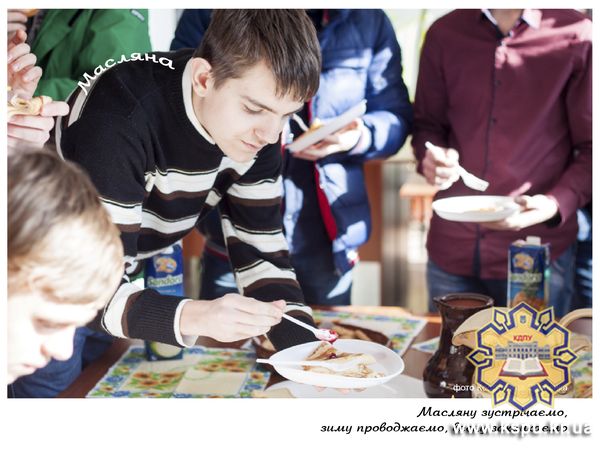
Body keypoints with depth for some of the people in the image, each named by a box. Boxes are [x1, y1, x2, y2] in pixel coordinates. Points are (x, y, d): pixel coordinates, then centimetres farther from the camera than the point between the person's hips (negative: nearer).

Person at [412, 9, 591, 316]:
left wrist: (557, 204, -19)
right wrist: (430, 158, -8)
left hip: (538, 251, -3)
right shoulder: (444, 34, 6)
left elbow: (589, 149, -2)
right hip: (452, 246, 3)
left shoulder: (577, 37, -4)